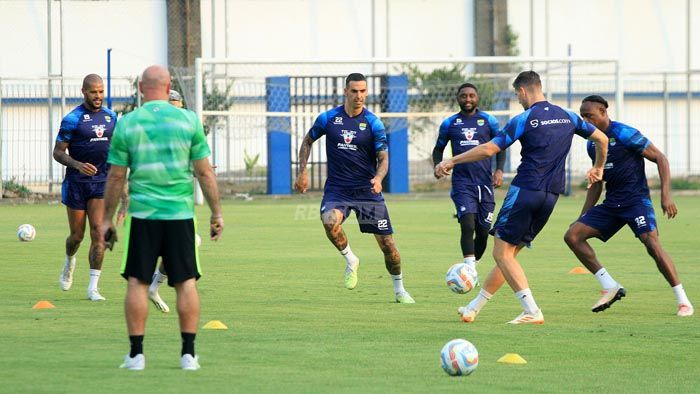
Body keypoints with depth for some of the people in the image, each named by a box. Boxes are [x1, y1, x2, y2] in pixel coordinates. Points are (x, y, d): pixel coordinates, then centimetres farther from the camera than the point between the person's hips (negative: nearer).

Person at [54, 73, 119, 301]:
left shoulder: (111, 117, 7)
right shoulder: (72, 119, -8)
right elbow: (58, 153, -8)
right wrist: (77, 165, -24)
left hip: (101, 182, 3)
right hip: (77, 182, -3)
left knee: (98, 232, -11)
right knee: (77, 235, 6)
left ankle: (93, 287, -11)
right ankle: (69, 262, 42)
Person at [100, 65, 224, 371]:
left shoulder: (127, 124, -1)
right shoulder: (188, 120, 0)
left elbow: (116, 177, 1)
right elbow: (204, 172, 1)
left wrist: (107, 218, 10)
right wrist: (216, 213, 10)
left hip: (142, 215, 0)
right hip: (180, 213, 0)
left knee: (137, 282, 5)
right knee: (186, 282, 6)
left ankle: (136, 354, 4)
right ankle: (188, 353, 4)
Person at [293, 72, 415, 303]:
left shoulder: (373, 123, -4)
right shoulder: (328, 118, 0)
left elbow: (383, 158, -5)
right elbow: (308, 141, 16)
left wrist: (378, 178, -26)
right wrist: (303, 172, 6)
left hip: (367, 190, 0)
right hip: (336, 188, 0)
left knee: (386, 242, 0)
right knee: (330, 221, -32)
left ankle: (399, 289, 22)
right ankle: (350, 261, -5)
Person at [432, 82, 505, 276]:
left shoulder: (489, 121, 7)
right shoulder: (449, 124, 7)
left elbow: (500, 147, 14)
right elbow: (439, 149, 17)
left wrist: (499, 169, -2)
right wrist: (438, 165, -3)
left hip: (484, 182, 2)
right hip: (462, 182, -2)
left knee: (483, 231, 5)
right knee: (468, 225, -20)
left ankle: (473, 265, 27)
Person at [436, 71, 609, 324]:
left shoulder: (524, 120, -8)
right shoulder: (567, 117, 11)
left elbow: (488, 149, -11)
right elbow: (601, 139, 20)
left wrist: (451, 162, -1)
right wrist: (598, 169, 38)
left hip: (525, 191, -7)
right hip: (551, 196, 7)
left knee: (502, 253, -2)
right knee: (509, 253, 14)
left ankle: (532, 311, -14)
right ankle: (474, 308, 20)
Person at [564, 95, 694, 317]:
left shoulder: (624, 134, -12)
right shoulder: (593, 143, 11)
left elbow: (660, 158, -10)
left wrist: (666, 195, -19)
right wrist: (583, 216, 18)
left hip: (636, 200, -8)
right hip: (611, 204, 8)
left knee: (652, 244, -26)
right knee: (572, 236, -4)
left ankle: (683, 301, -16)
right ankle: (610, 287, 1)